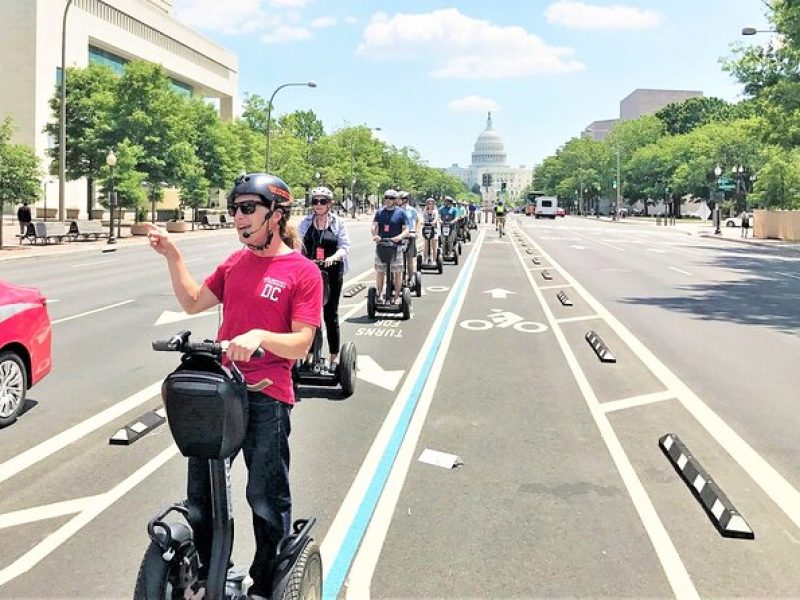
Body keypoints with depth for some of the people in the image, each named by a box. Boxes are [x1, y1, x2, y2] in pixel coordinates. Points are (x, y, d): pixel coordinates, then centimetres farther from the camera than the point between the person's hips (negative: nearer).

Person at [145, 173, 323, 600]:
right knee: (200, 492, 15)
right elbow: (193, 302, 18)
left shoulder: (303, 272, -9)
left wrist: (261, 336, -32)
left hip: (266, 397, -6)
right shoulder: (236, 262, 11)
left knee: (266, 499, 6)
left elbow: (301, 344, -15)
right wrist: (172, 255, 9)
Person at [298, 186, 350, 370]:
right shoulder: (306, 222, 8)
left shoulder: (338, 222, 2)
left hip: (332, 272, -2)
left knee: (331, 314, 4)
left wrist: (333, 257, -25)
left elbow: (344, 246, -6)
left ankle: (334, 356, 14)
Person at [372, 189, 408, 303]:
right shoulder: (379, 212, 10)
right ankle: (379, 295, 18)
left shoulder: (401, 213, 3)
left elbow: (406, 230, 0)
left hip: (396, 246, -2)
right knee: (379, 272, 8)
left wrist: (399, 237, -20)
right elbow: (374, 226, 1)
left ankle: (396, 297, 8)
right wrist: (375, 235, -21)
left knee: (397, 272, 0)